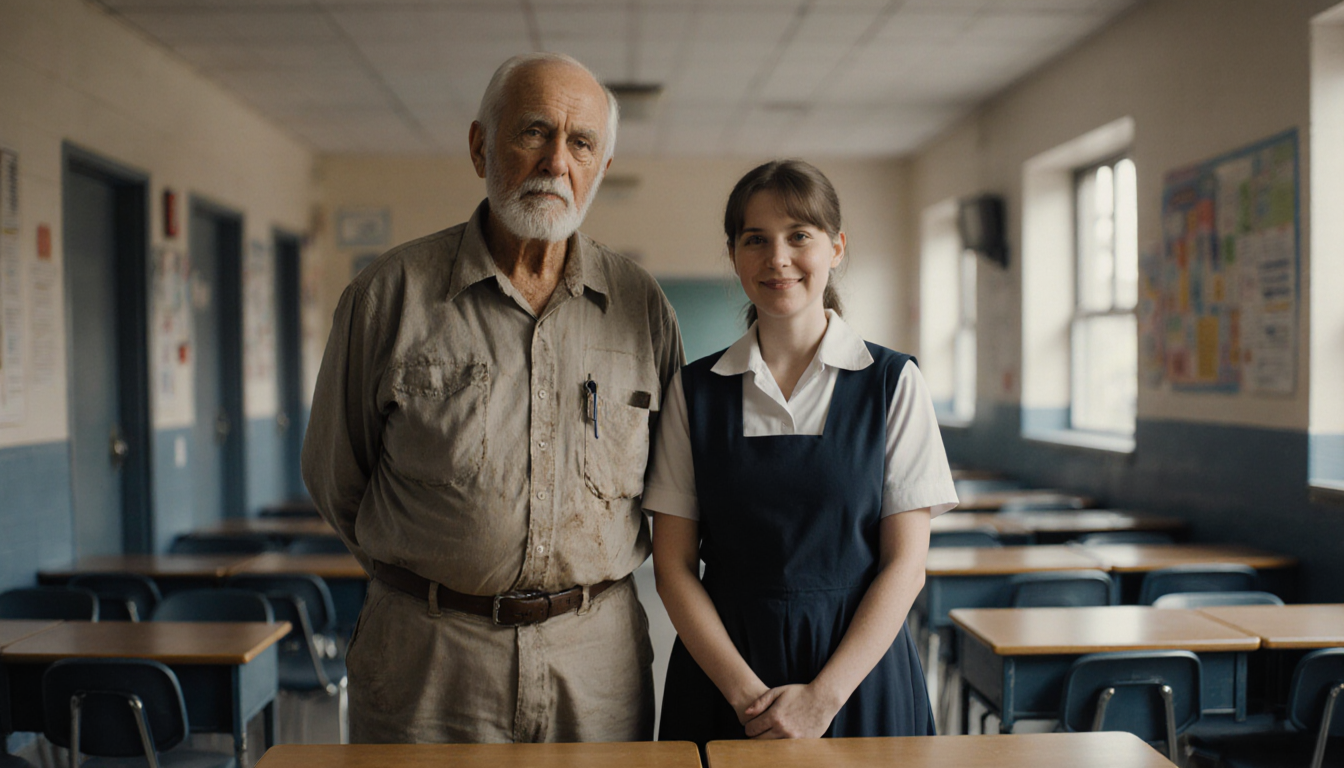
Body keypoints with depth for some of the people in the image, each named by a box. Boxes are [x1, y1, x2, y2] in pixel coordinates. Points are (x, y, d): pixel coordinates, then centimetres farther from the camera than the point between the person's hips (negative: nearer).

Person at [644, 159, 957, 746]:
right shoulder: (694, 390, 1)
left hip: (860, 664, -1)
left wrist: (823, 696, -12)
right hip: (721, 672, 1)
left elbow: (906, 564, -5)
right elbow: (673, 565, -1)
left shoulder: (893, 383, -3)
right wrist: (746, 691, -11)